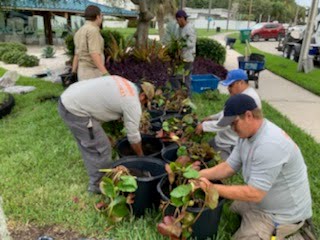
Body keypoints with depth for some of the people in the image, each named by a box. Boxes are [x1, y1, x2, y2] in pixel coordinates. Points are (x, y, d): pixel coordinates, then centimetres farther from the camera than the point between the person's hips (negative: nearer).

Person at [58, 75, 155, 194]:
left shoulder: (126, 84, 14)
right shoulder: (133, 104, -9)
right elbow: (133, 136, -2)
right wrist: (141, 156, 14)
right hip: (75, 109, -10)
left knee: (89, 146, 22)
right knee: (101, 148, 1)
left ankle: (96, 178, 38)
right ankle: (99, 184, 19)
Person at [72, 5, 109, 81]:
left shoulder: (80, 32, 14)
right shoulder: (92, 30, -15)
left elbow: (77, 55, 17)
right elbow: (94, 54, -26)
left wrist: (73, 74, 20)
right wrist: (105, 74, -33)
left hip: (84, 72, 9)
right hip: (92, 74, -9)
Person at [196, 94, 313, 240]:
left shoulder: (269, 145, -34)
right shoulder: (247, 134, -3)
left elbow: (254, 194, -32)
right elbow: (229, 167, -1)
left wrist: (212, 188, -27)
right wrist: (199, 174, -15)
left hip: (282, 213, -9)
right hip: (262, 199, 9)